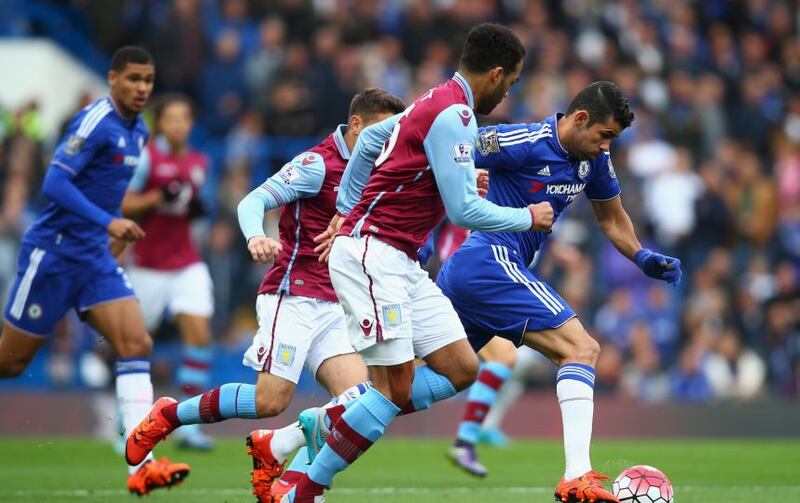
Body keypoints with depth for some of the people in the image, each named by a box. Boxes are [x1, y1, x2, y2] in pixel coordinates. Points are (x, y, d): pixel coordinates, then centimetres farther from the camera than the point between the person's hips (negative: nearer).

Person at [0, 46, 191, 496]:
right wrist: (107, 222, -30)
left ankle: (142, 465, -17)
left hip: (96, 257, 7)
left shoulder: (138, 131, 11)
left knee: (138, 345, -10)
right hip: (53, 252, -7)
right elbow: (55, 183, -24)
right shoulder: (95, 122, -16)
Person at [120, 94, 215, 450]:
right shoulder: (147, 158, -8)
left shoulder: (199, 163, 7)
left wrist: (196, 208, 0)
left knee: (200, 334, -11)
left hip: (187, 263, 4)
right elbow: (123, 206, -8)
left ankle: (188, 424, -9)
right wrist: (159, 197, -21)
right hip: (148, 265, -4)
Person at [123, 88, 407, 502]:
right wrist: (255, 238, -39)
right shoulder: (318, 163, -10)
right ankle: (169, 414, 7)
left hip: (330, 308, 8)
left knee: (358, 400, -11)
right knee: (270, 401, -14)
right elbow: (253, 201, -15)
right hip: (293, 298, -8)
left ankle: (272, 450, 5)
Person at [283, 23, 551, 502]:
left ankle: (331, 421, 9)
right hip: (370, 254, -10)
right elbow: (464, 210, -18)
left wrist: (346, 209, 33)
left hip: (400, 263, 10)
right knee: (396, 388, -14)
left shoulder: (436, 102, 15)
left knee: (461, 369, 2)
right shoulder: (454, 116, -16)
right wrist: (528, 217, -2)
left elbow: (371, 137, 29)